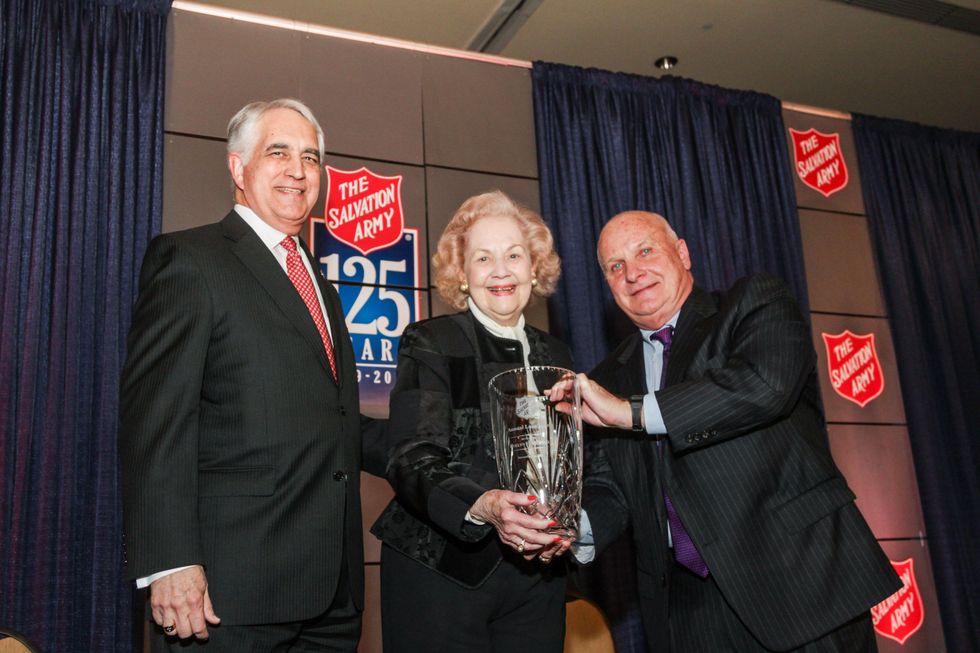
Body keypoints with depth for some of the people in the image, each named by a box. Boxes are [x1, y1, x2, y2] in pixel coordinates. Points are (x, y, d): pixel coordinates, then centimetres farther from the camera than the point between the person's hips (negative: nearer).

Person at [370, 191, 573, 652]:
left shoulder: (555, 356, 9)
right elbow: (412, 461, -14)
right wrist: (482, 506, -31)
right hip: (440, 572, -4)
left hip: (536, 577, 5)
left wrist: (564, 526, -6)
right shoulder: (428, 344, -5)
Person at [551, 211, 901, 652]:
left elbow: (766, 384, -22)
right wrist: (576, 528, -14)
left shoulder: (755, 302, -2)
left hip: (799, 577, -4)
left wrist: (632, 412, -20)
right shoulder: (609, 381, 12)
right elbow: (608, 488, 9)